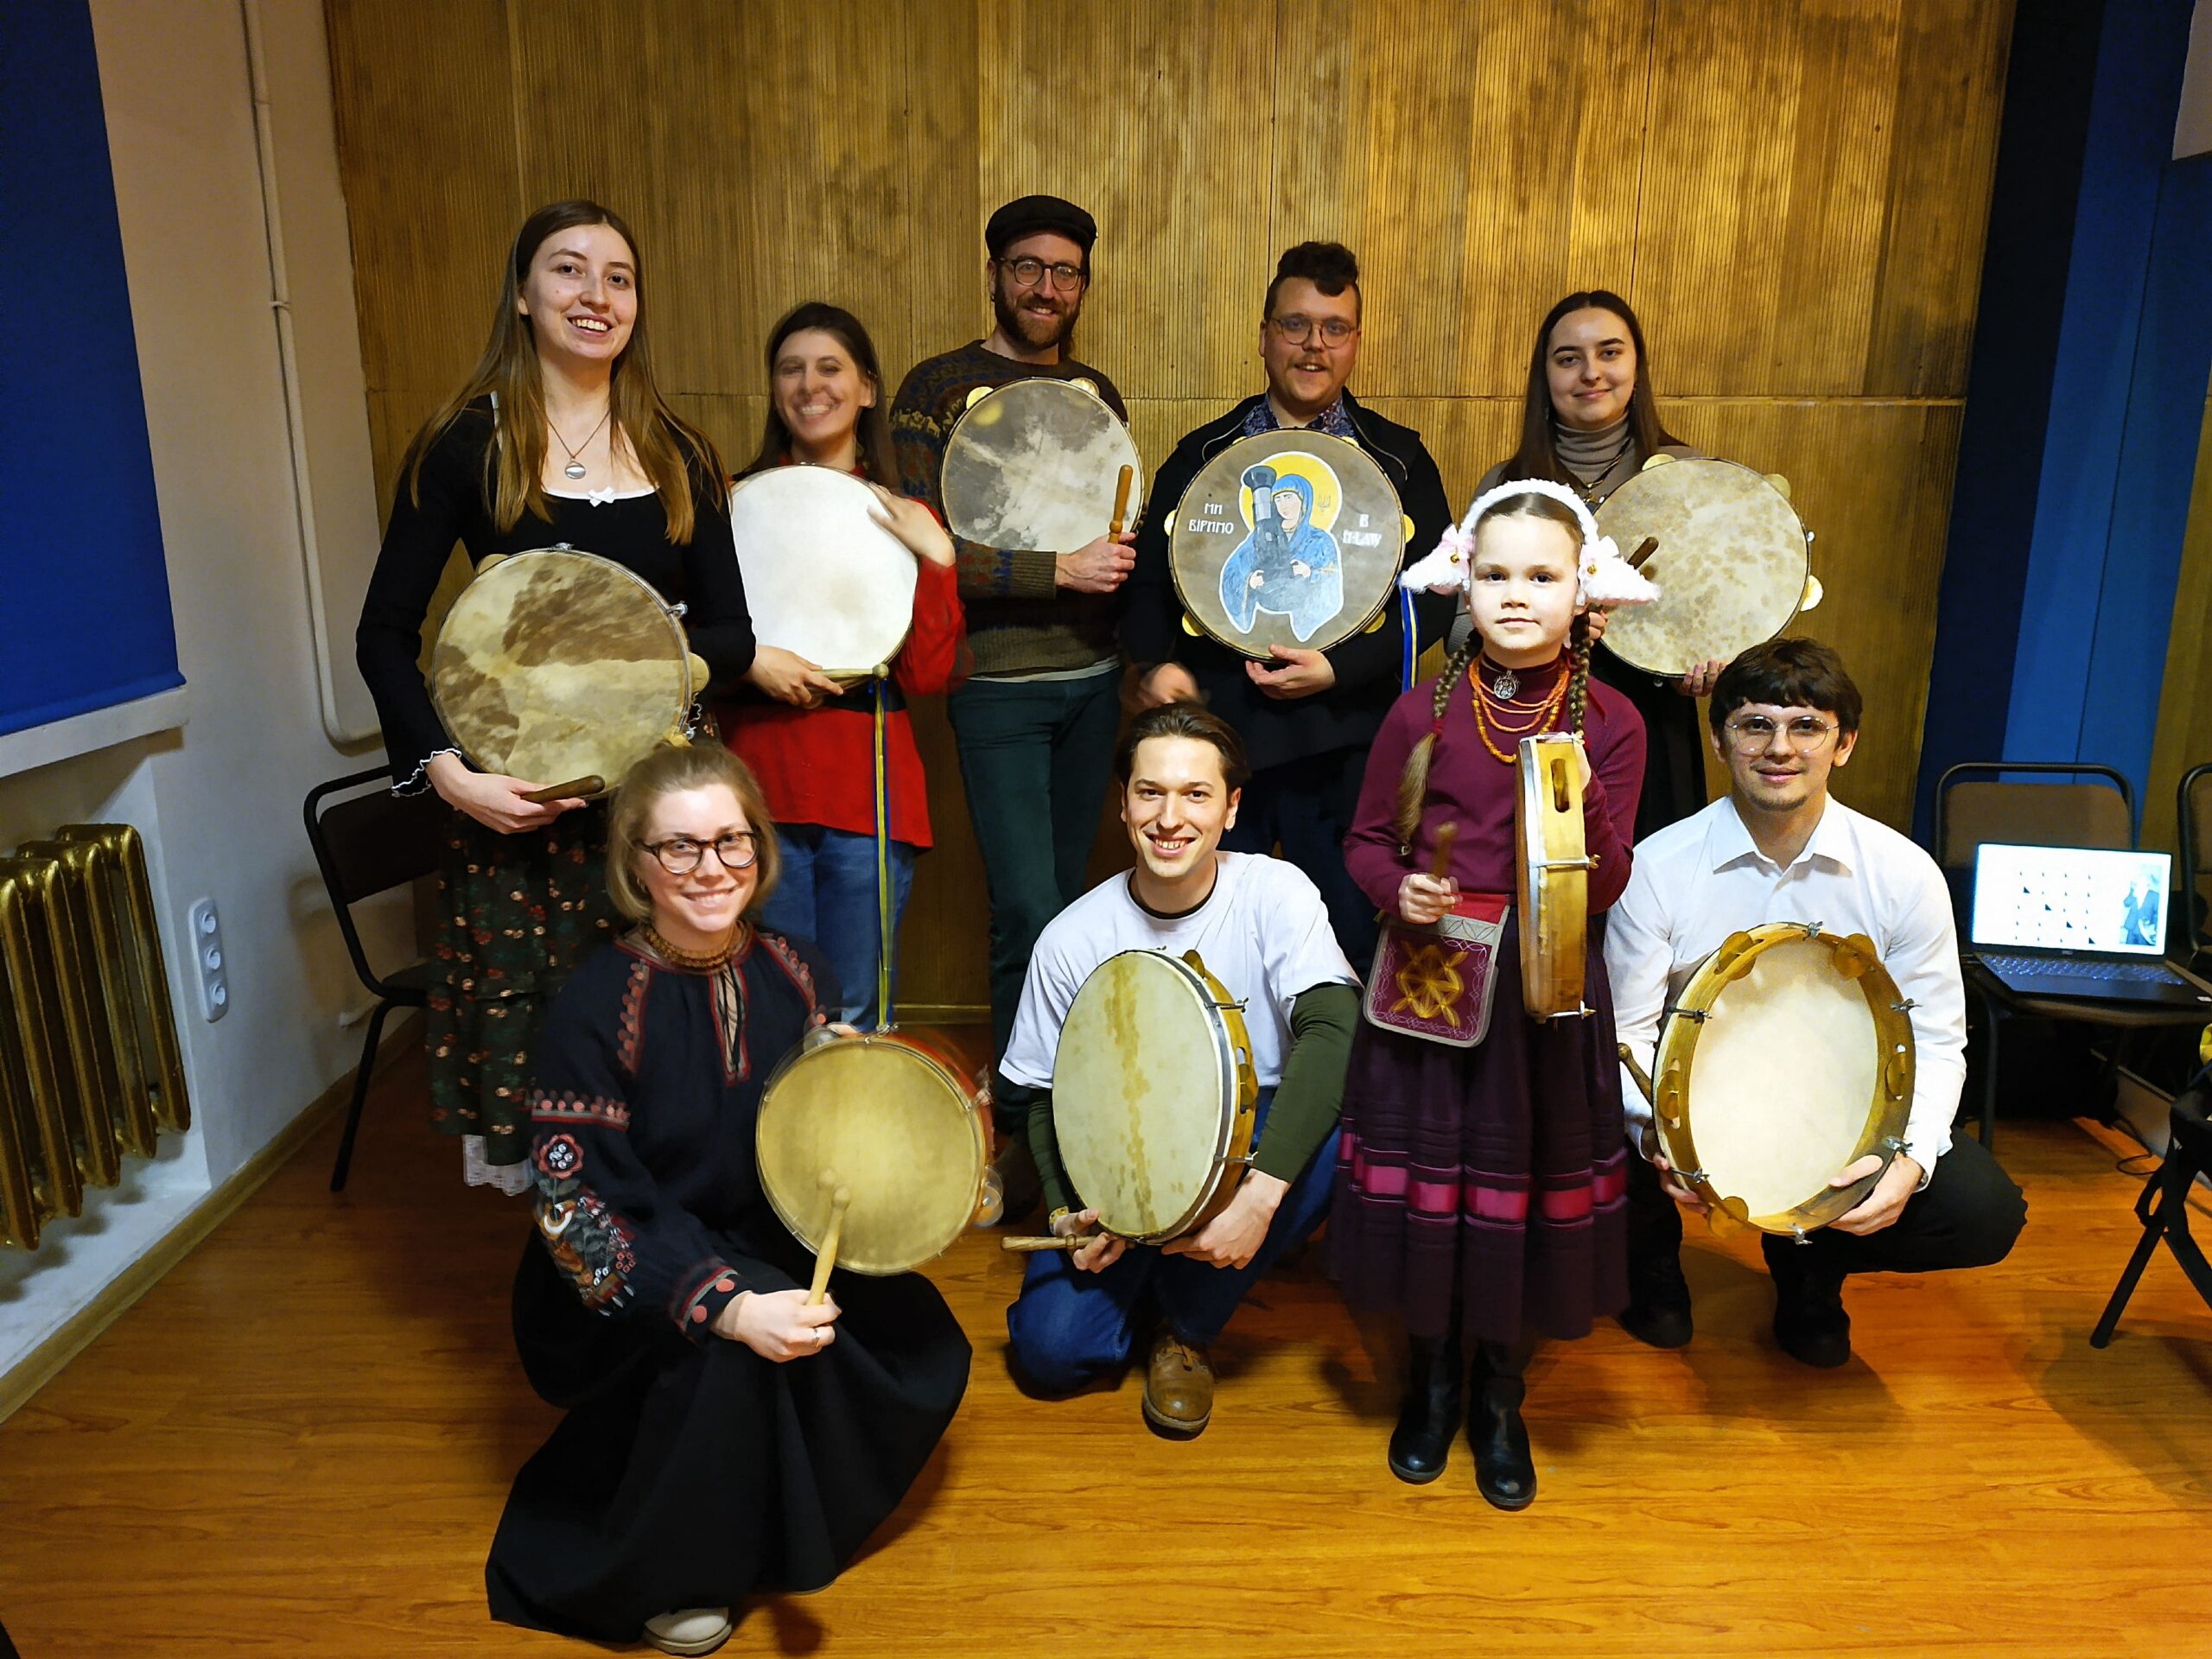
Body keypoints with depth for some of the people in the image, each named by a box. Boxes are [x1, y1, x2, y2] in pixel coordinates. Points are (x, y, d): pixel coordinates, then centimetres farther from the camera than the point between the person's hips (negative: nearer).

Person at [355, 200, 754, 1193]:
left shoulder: (678, 454, 9)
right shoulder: (468, 445, 1)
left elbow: (730, 632, 6)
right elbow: (385, 634, 1)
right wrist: (445, 767, -14)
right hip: (517, 796, -2)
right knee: (524, 1038, 1)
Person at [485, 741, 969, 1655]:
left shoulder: (797, 973, -4)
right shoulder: (596, 1004, -19)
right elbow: (575, 1207, -21)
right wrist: (728, 1306, -33)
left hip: (773, 1256, 5)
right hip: (624, 1293, -5)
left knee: (924, 1349, -13)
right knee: (727, 1351, -33)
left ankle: (775, 1522, 14)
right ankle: (666, 1577, -4)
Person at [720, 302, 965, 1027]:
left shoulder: (904, 520, 7)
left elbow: (928, 677, -2)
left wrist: (934, 556, -11)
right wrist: (748, 658, -11)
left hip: (869, 792, 0)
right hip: (763, 788, 0)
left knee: (855, 1017, 6)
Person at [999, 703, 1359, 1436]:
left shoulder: (1274, 893, -15)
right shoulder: (1073, 938, -10)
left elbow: (1333, 1030, -30)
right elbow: (1042, 1096, 2)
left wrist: (1260, 1192, -40)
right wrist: (1068, 1210, -16)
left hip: (1255, 1140, 0)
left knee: (1336, 1132, -33)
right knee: (1050, 1351, -19)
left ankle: (1189, 1323, -7)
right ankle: (1163, 1271, 17)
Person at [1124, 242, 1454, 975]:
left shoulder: (1399, 459, 8)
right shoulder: (1202, 453, 12)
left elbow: (1435, 592, 2)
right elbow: (1149, 573, 12)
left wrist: (1339, 668, -11)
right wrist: (1155, 663, -7)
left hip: (1346, 743, -1)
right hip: (1215, 724, 1)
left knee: (1352, 939, 6)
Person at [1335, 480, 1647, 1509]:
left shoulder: (1610, 723, -3)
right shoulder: (1423, 712, -2)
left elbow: (1605, 891, -6)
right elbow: (1366, 842, 6)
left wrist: (1581, 797, -23)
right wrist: (1399, 889, -15)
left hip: (1547, 996, 0)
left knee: (1526, 1190, 9)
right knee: (1423, 1183, 8)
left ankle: (1499, 1395, 33)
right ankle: (1430, 1375, 34)